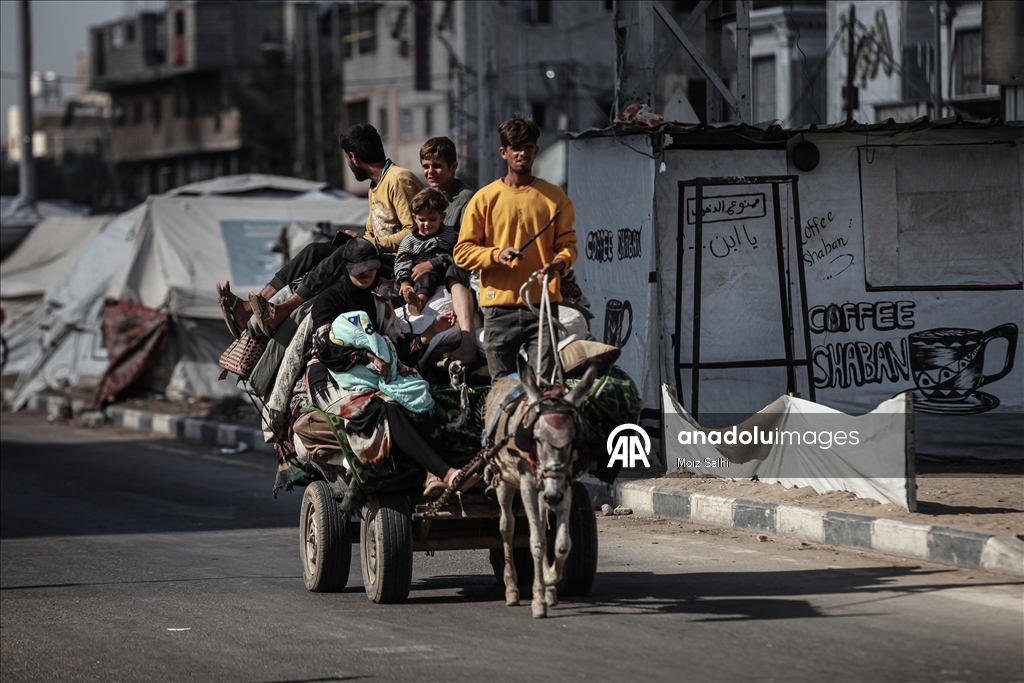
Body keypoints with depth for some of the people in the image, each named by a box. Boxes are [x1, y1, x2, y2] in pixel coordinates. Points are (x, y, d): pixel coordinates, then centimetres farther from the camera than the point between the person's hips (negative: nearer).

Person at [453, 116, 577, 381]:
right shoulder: (485, 198, 9)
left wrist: (558, 263, -15)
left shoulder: (554, 196, 11)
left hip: (543, 303, 0)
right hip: (499, 308, 0)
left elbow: (567, 244, 7)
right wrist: (497, 254, -13)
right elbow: (462, 252, 5)